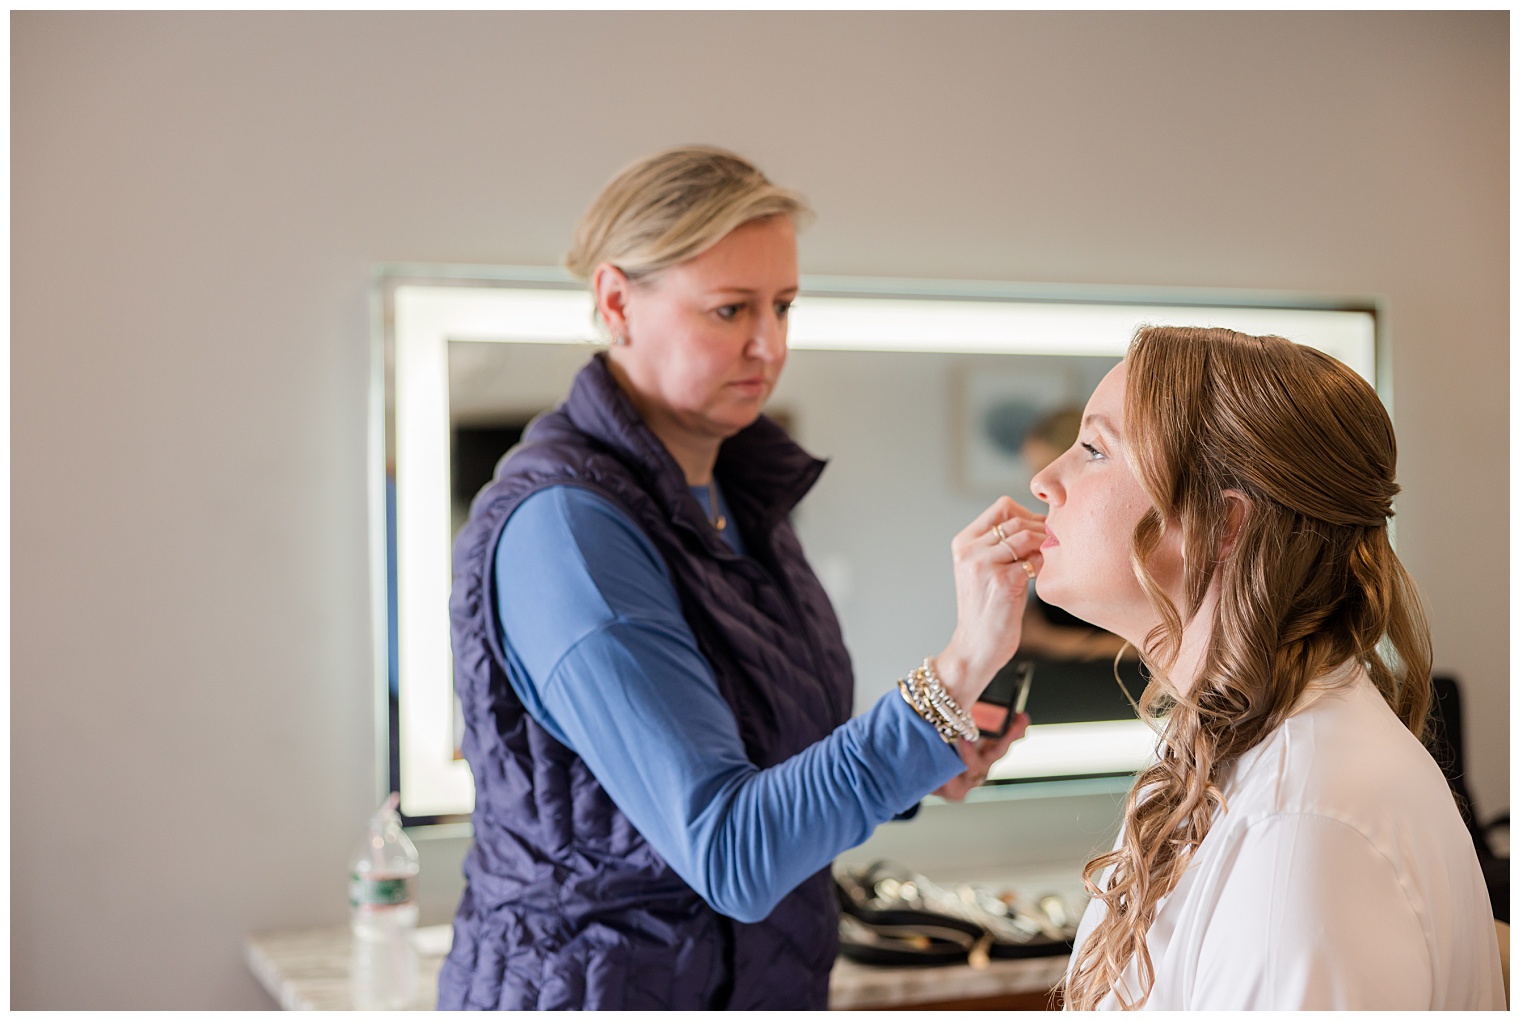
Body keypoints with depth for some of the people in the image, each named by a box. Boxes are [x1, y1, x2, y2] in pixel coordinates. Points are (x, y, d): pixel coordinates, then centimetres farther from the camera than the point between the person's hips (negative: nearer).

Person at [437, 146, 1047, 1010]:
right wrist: (959, 671, -37)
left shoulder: (740, 487, 2)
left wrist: (923, 762, -4)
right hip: (601, 982, -7)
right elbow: (731, 856, -30)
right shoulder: (561, 528, -24)